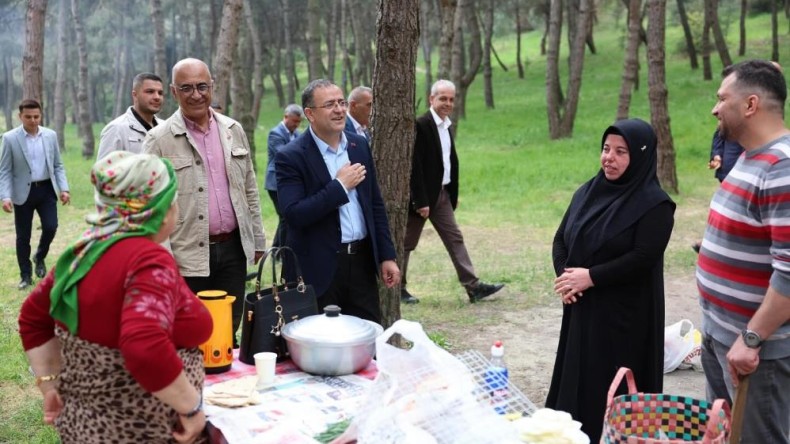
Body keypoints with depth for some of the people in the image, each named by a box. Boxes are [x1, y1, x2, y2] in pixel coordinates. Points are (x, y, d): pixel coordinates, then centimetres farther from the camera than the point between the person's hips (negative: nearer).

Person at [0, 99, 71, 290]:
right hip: (23, 192, -2)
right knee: (23, 236, 5)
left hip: (46, 189, 2)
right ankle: (26, 276, 18)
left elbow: (58, 165, 8)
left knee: (50, 227, -9)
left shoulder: (50, 135, 3)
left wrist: (64, 188, -4)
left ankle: (40, 257, 21)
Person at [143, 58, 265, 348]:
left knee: (229, 332, 14)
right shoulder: (159, 140, -7)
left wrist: (257, 240, 14)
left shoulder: (234, 130, 8)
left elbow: (249, 189, 14)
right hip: (187, 257, -4)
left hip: (233, 249, 4)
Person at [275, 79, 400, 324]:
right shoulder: (291, 157, -10)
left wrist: (387, 256, 8)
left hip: (362, 261, 5)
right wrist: (340, 186, -17)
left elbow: (376, 204, 12)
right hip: (319, 267, -5)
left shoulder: (359, 145, 7)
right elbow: (293, 215, -20)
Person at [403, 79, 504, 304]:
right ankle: (397, 288, 16)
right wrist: (420, 201, -21)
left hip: (443, 193, 8)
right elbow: (414, 166, -21)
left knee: (455, 239, 6)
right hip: (423, 196, -8)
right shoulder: (420, 125, -17)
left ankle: (473, 286, 6)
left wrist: (453, 194, 14)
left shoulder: (446, 125, 10)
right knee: (407, 243, 4)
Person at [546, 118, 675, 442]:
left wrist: (591, 277, -19)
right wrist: (564, 275, -9)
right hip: (581, 307, 7)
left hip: (625, 315, -6)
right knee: (576, 376, 14)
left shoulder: (655, 204, -12)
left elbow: (642, 259, -19)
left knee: (613, 389, 0)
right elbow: (561, 239, 9)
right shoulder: (588, 192, 8)